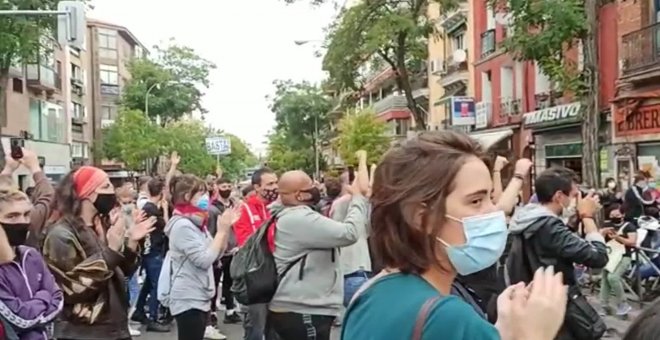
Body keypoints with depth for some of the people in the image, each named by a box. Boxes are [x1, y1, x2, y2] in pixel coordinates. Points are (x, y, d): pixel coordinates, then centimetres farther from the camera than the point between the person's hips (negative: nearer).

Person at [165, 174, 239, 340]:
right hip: (189, 300, -9)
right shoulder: (182, 225, -16)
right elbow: (204, 260, -22)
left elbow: (216, 254, 14)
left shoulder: (196, 223, 12)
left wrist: (226, 228, 4)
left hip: (200, 298, 9)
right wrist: (222, 230, -15)